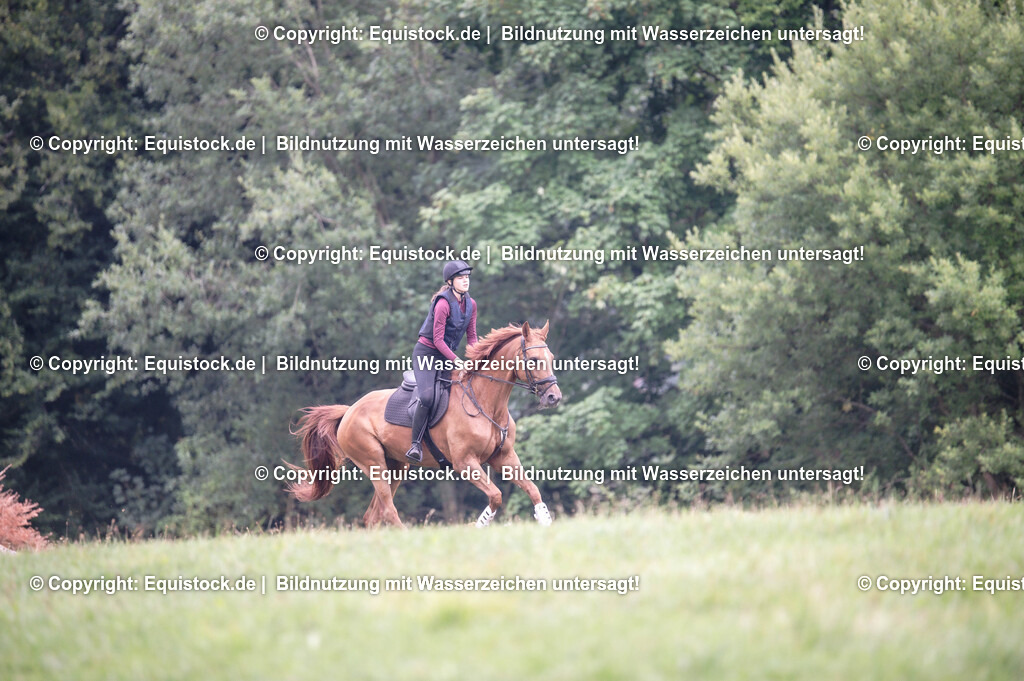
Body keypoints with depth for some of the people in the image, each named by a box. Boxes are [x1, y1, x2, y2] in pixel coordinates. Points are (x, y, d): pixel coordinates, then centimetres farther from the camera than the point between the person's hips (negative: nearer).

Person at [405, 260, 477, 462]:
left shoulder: (471, 304, 5)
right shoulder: (444, 304, -18)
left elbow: (471, 337, 10)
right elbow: (437, 339, -19)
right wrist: (457, 361, -24)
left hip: (446, 356, 8)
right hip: (426, 353, -8)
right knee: (427, 397, -27)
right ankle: (416, 445, -22)